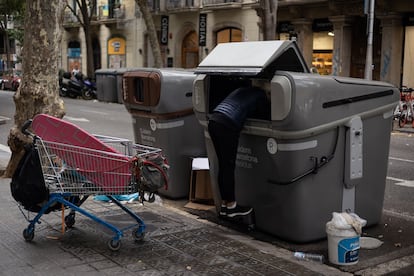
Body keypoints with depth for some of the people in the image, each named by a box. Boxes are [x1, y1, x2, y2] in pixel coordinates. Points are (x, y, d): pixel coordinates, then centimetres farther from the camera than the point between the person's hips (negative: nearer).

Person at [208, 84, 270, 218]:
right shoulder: (260, 95, 9)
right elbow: (265, 116, 13)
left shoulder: (242, 90, 29)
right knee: (229, 166, 1)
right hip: (227, 126, -8)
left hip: (213, 121, 8)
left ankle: (224, 203, 21)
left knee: (223, 166, 14)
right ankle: (231, 206, 9)